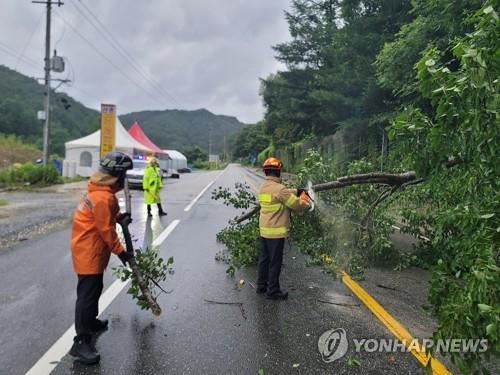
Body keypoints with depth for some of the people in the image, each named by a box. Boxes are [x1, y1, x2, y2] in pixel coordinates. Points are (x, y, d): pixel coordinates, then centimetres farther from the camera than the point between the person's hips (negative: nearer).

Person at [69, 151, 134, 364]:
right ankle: (80, 342, 0)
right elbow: (106, 230, -22)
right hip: (88, 251, -10)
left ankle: (91, 322, 41)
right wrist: (120, 252, -14)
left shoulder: (101, 190, 6)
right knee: (88, 294, -6)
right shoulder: (103, 197, -26)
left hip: (92, 250, 10)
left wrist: (119, 216, 2)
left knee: (94, 289, 23)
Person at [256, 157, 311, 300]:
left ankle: (261, 285, 30)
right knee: (275, 262, 4)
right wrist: (307, 204, 5)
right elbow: (297, 204, -14)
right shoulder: (279, 189, -21)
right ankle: (273, 290, 15)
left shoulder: (263, 187, 5)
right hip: (276, 232, -8)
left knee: (264, 258, 18)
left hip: (264, 230, 8)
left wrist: (297, 191, 13)